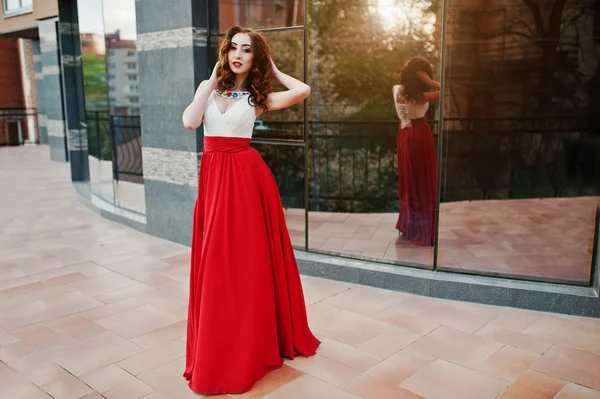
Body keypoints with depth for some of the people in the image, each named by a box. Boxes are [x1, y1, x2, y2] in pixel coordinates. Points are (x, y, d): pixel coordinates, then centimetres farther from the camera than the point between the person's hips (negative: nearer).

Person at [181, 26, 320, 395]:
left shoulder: (259, 97, 3)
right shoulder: (208, 87, 11)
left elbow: (304, 91, -14)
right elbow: (190, 122, -7)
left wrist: (273, 70, 2)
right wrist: (212, 82, -1)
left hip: (246, 176, -3)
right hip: (213, 175, 3)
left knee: (250, 258, 3)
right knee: (217, 262, 9)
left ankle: (253, 343, 21)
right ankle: (218, 347, 25)